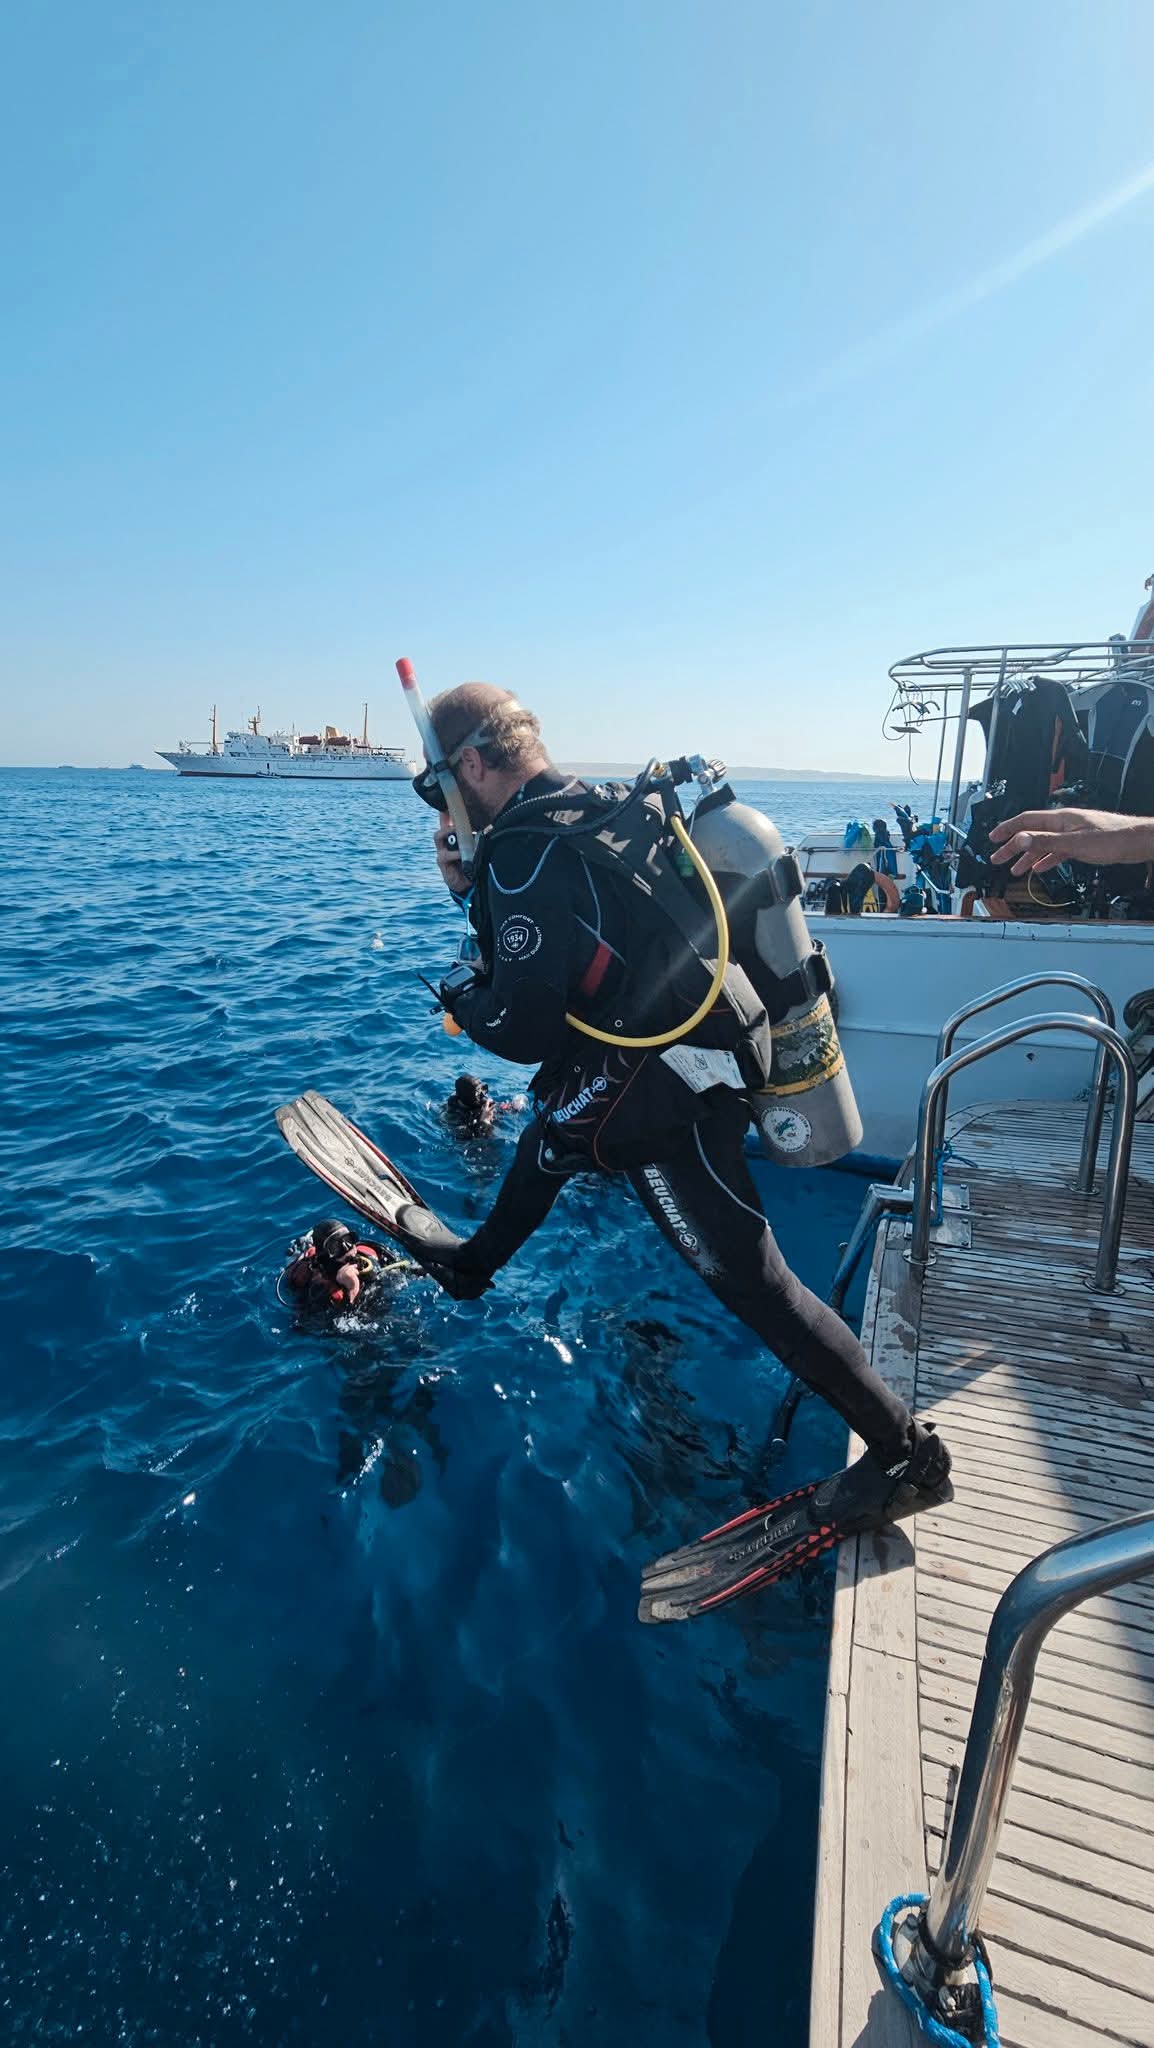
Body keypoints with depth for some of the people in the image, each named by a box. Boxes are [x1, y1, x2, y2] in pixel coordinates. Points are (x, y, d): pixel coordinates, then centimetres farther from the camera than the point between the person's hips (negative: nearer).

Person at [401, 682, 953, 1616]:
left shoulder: (524, 851, -19)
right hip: (722, 1034, 10)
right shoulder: (593, 809, 10)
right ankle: (471, 1262, 52)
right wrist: (472, 889, 12)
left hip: (674, 1083, -10)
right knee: (555, 1122, 28)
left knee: (746, 1274, -1)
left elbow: (524, 1029, -20)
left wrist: (460, 995, 0)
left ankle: (908, 1455, 13)